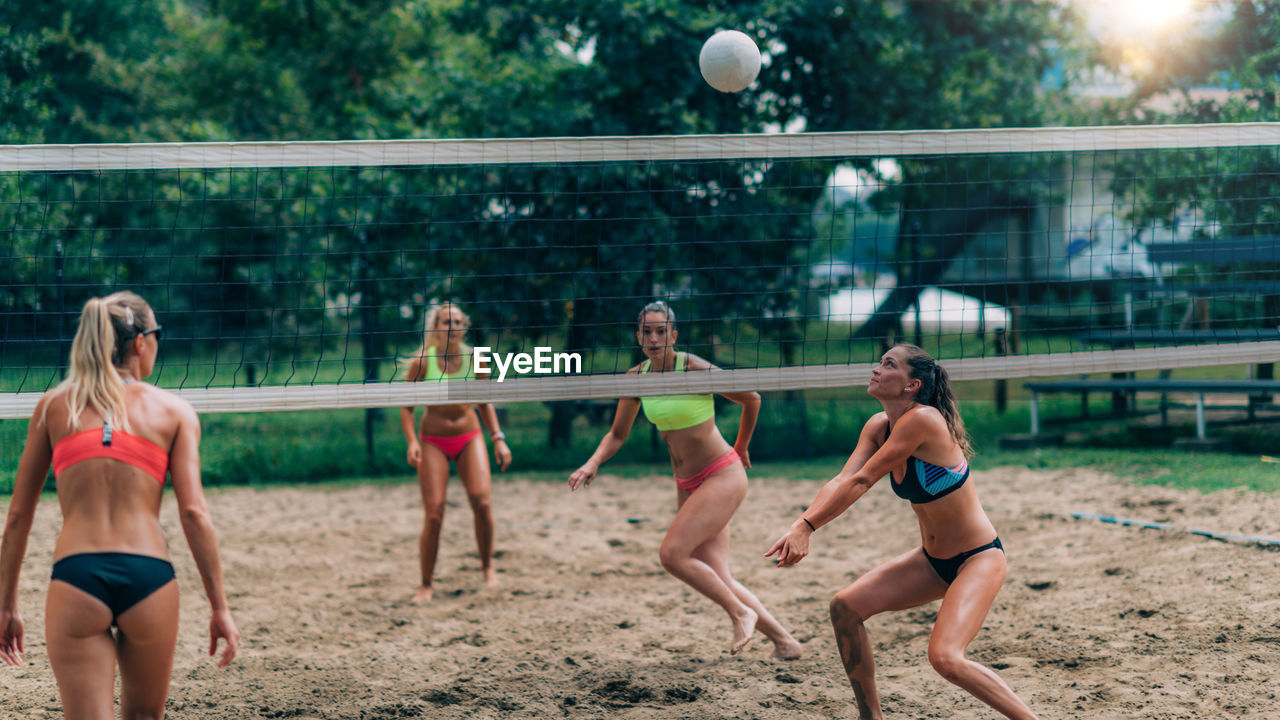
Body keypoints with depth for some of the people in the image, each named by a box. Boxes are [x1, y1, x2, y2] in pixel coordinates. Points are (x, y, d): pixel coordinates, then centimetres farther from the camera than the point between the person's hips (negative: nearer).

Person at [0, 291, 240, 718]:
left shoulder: (53, 406, 13)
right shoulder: (174, 411, 9)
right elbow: (193, 513, 0)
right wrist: (219, 608, 2)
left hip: (75, 577, 0)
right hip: (149, 575, 0)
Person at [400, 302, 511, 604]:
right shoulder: (422, 362, -9)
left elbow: (485, 403, 11)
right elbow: (406, 408, -3)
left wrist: (498, 438, 4)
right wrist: (412, 441, -18)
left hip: (470, 437, 2)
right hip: (433, 441, -2)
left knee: (482, 502, -16)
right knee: (434, 515, -9)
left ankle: (488, 567, 7)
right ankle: (426, 584, 7)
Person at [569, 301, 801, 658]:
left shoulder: (696, 369, -17)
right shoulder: (637, 378, 0)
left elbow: (752, 400, -2)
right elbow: (617, 434, 11)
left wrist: (741, 449, 12)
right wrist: (593, 463, -9)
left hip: (722, 476, -7)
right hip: (687, 485, 7)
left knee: (672, 554, -21)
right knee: (718, 580, 3)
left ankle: (740, 612, -3)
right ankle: (783, 639, 16)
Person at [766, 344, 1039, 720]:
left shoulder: (922, 419, -24)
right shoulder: (878, 426, 1)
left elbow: (860, 482, -24)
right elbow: (841, 481, -9)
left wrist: (807, 527, -22)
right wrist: (800, 526, -25)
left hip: (979, 560, -9)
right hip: (933, 559, 9)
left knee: (944, 656, -25)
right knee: (846, 607, 0)